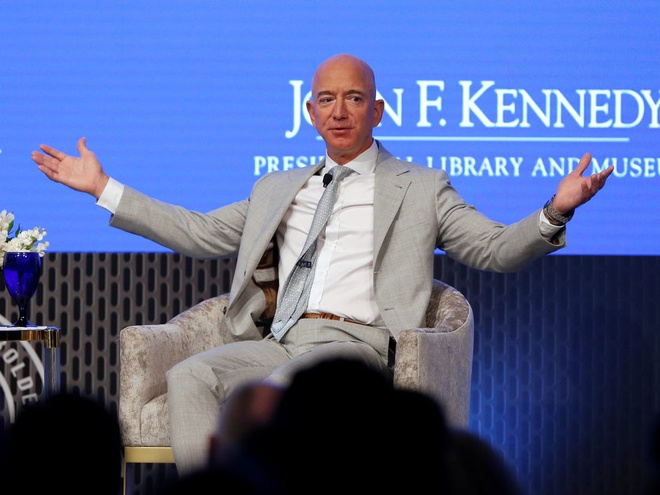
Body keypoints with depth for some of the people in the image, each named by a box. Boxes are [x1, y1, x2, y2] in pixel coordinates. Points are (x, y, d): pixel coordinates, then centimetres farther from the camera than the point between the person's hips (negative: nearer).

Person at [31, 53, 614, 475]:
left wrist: (555, 212, -12)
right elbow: (201, 233, 32)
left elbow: (497, 249, 8)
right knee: (189, 376, -26)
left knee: (280, 386, -36)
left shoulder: (420, 187, 16)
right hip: (277, 343, 4)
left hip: (356, 340, -4)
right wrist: (103, 188, 29)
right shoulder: (277, 189, 29)